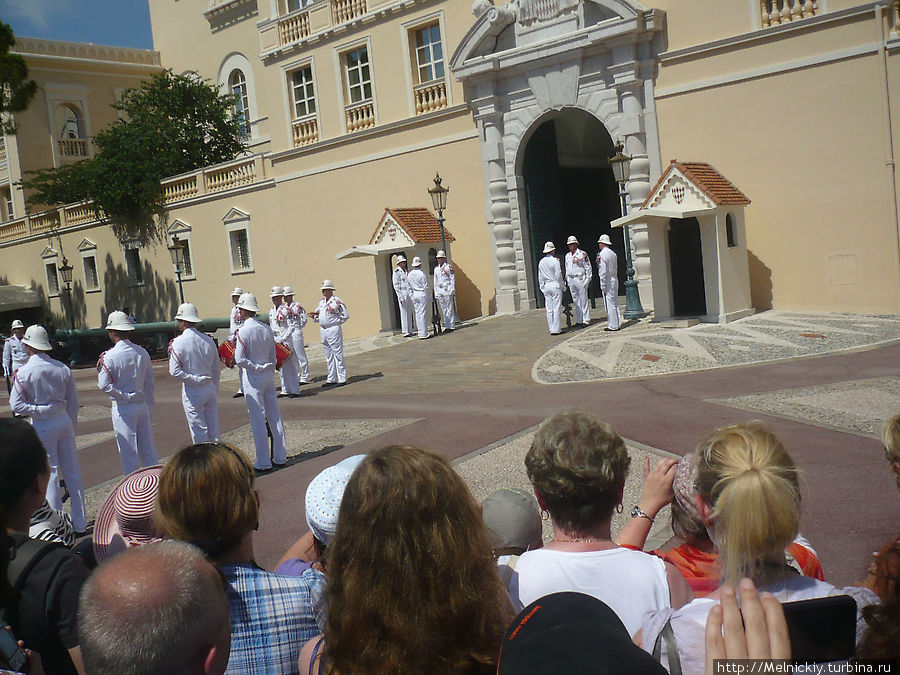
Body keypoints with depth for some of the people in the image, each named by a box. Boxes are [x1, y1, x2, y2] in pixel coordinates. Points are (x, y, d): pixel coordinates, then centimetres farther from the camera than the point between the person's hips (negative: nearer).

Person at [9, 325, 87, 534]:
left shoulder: (23, 372, -11)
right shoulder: (62, 368, 0)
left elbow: (16, 404, -15)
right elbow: (73, 402, 6)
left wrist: (37, 410, -6)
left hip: (41, 426, -4)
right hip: (64, 421, 4)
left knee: (50, 475, 4)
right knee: (72, 473, 10)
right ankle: (80, 523, 17)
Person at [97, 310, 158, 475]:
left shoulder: (109, 357, -12)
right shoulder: (142, 352, 4)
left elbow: (104, 385, -19)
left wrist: (123, 396, -6)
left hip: (122, 408, -5)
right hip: (142, 405, 5)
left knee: (129, 452, 2)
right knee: (148, 449, 13)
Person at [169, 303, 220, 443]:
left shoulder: (178, 342, -10)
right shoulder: (208, 340, 5)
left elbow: (175, 371, -18)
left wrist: (194, 380, -8)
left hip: (192, 391, -5)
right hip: (210, 388, 5)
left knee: (199, 432, 2)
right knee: (214, 430, 11)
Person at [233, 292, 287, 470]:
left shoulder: (243, 331, -14)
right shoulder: (266, 329, 5)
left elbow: (239, 359, -18)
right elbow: (273, 356, 9)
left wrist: (256, 367, -8)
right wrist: (269, 371, 17)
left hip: (253, 377, -6)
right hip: (268, 376, 6)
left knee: (258, 420, -1)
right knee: (274, 417, 11)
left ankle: (263, 462, 3)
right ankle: (280, 457, 17)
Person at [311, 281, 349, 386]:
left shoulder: (337, 301, -8)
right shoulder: (321, 302, 15)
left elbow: (346, 315, -7)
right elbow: (316, 314, 24)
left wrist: (336, 321, -6)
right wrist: (315, 316, 3)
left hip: (333, 329, -8)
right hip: (323, 330, 8)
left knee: (338, 354, -6)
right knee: (328, 356, 11)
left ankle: (342, 378, -2)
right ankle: (332, 378, 17)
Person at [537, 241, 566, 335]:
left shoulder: (541, 262, 7)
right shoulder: (555, 261, -10)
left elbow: (540, 277, 11)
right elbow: (558, 276, -10)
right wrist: (563, 286, 0)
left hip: (546, 286, 5)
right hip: (555, 285, -5)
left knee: (549, 309, 8)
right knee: (556, 308, -2)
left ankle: (551, 329, 10)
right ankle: (556, 329, -3)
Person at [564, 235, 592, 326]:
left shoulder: (582, 254, -4)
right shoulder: (567, 256, 14)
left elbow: (588, 268, -4)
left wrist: (587, 280, -8)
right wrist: (567, 280, 15)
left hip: (580, 279, -6)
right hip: (571, 280, 6)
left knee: (584, 300, -3)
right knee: (576, 301, 8)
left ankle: (586, 320, 0)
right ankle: (579, 320, 12)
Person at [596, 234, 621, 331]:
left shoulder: (602, 254, -13)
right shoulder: (613, 253, 12)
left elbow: (603, 271, -17)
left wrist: (602, 285, -15)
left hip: (607, 281, -9)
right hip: (614, 279, 9)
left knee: (609, 304, -5)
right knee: (615, 303, 13)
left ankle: (613, 325, -3)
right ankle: (617, 323, 18)